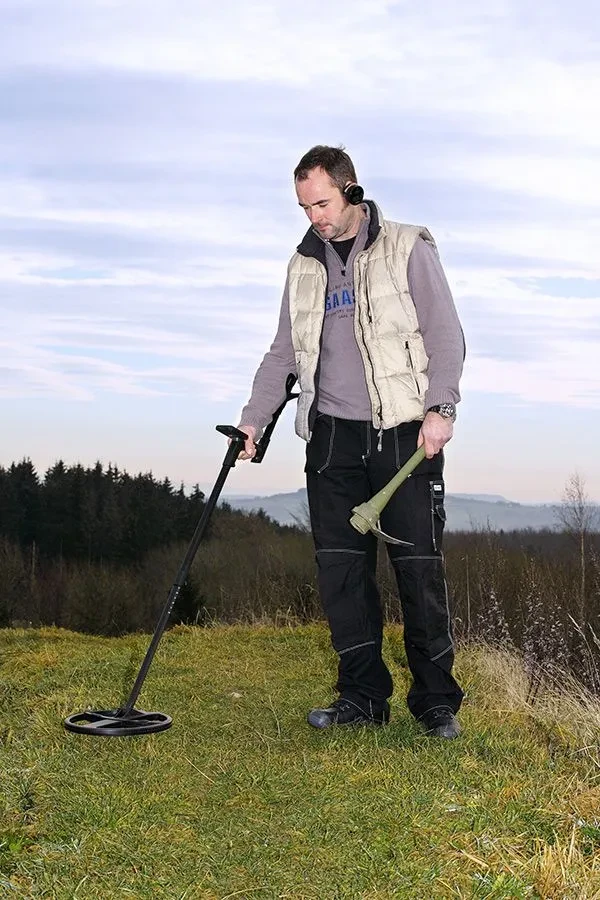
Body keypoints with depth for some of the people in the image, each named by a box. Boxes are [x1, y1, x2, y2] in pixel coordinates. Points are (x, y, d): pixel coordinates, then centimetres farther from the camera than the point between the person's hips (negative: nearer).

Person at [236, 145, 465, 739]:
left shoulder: (407, 249, 2)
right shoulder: (304, 267, 15)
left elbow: (445, 334, -1)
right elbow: (283, 353, 21)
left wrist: (440, 408, -12)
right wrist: (253, 419, 13)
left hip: (404, 433, -4)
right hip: (332, 438, 5)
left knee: (419, 569, -4)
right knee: (340, 570, 1)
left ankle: (436, 702, 7)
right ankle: (362, 697, 11)